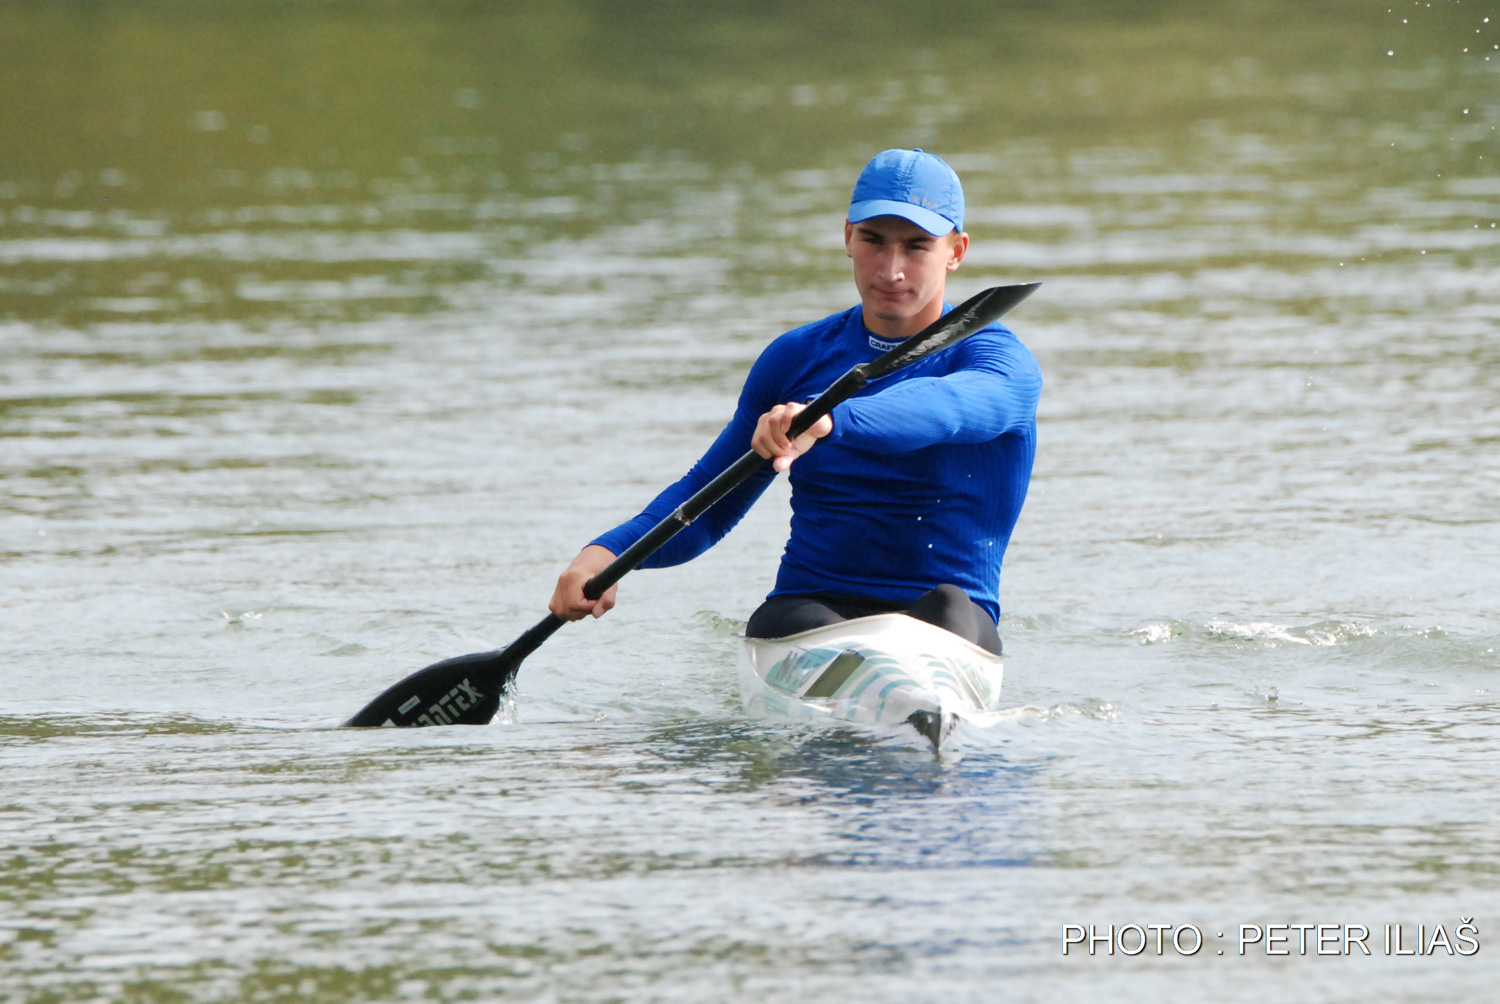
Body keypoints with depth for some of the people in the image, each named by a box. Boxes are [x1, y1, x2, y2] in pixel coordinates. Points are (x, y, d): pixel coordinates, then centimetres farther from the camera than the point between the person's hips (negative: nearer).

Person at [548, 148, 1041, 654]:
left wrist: (829, 422, -47)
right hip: (805, 607, 3)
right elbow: (708, 499, 18)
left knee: (949, 608, -38)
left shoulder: (1002, 363, 0)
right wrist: (609, 550, -3)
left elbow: (938, 408, -26)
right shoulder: (797, 357, 14)